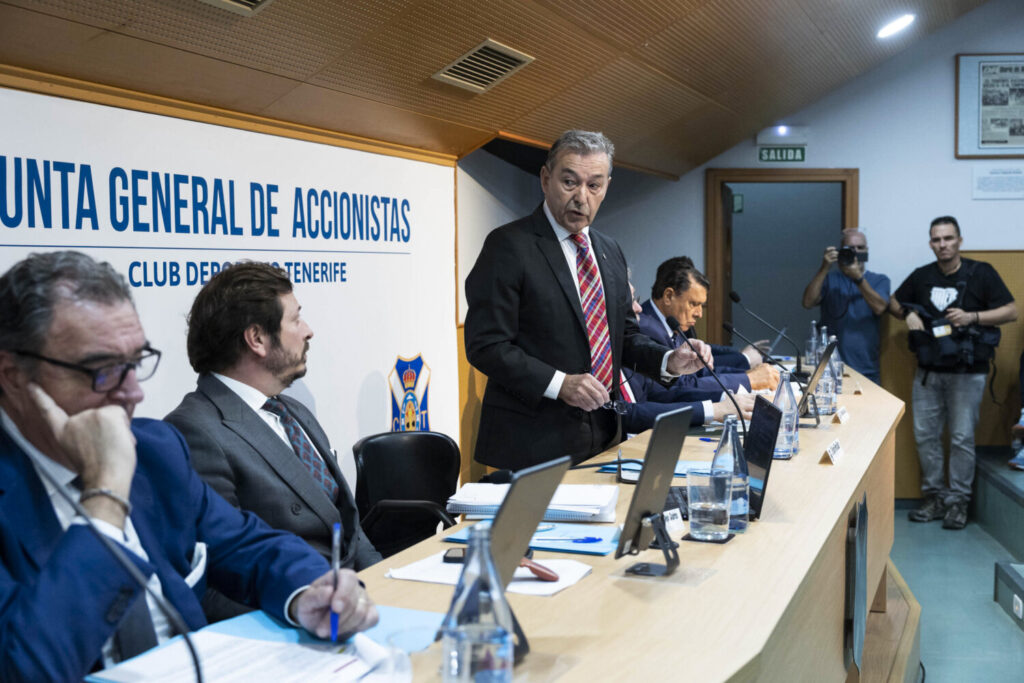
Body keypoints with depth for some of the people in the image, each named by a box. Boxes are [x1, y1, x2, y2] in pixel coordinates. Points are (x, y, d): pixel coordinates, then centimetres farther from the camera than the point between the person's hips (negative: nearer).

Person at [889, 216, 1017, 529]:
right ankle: (935, 496, 17)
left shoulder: (981, 273, -3)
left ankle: (958, 501, 10)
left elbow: (1011, 311, -4)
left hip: (967, 372, -4)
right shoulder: (921, 276, 7)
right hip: (928, 372, 4)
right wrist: (908, 314, -2)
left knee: (962, 438, 0)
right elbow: (893, 302, 20)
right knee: (925, 435, 5)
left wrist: (972, 317, -18)